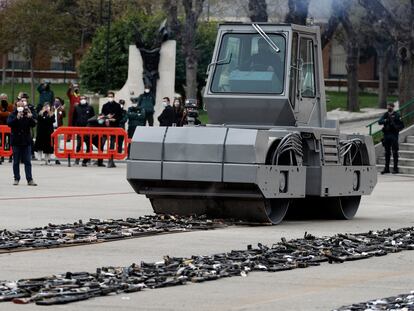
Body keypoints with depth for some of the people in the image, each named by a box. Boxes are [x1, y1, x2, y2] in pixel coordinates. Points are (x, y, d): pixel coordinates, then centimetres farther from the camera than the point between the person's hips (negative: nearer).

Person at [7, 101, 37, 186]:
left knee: (27, 162, -1)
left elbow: (33, 124, 0)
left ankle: (30, 179, -3)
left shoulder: (27, 114, 5)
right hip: (16, 141, -1)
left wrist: (30, 118, -18)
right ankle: (16, 179, 13)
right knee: (16, 162, 6)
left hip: (26, 141, 1)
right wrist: (17, 118, -27)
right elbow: (9, 123, -14)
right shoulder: (12, 115, 1)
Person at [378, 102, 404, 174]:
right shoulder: (385, 115, 10)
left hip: (394, 135, -4)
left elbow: (402, 125, -3)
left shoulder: (396, 115, -2)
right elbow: (379, 122, -1)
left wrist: (396, 127, -21)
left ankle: (395, 169, 0)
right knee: (387, 152, 10)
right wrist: (385, 120, -20)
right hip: (386, 135, 4)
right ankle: (386, 168, 16)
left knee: (395, 152, -4)